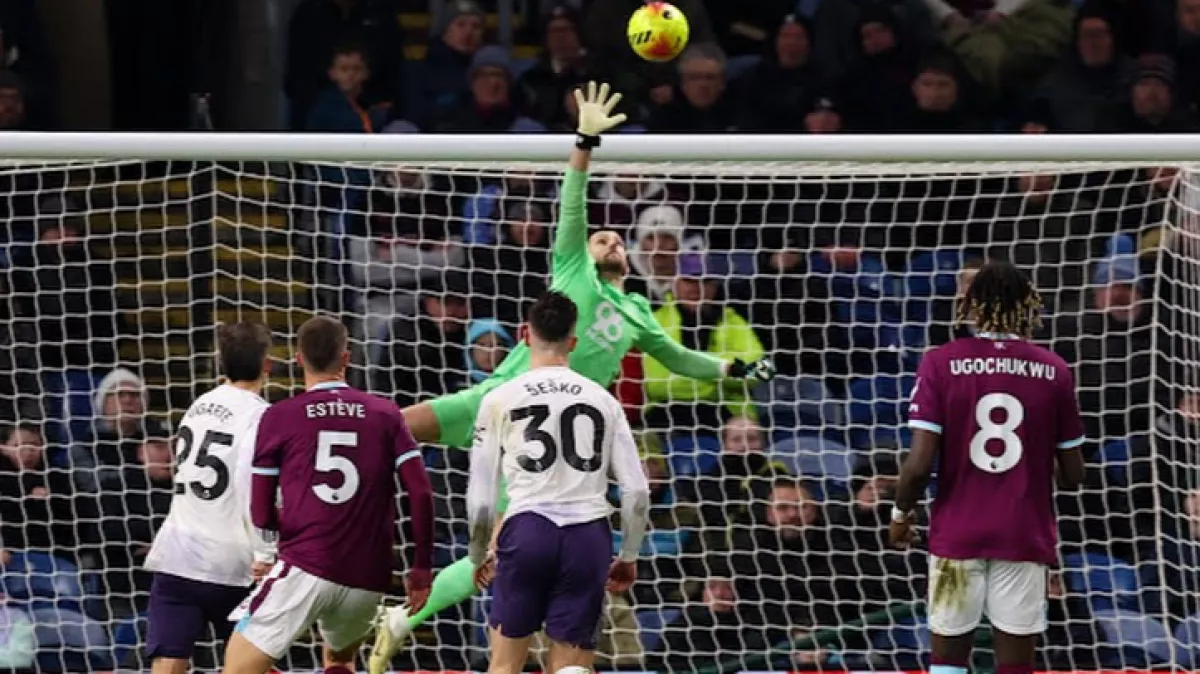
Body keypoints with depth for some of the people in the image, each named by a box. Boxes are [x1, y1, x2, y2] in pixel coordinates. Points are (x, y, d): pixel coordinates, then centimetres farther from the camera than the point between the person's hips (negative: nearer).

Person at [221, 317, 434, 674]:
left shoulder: (279, 417, 3)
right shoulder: (386, 415, 9)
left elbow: (260, 515, 2)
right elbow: (421, 494, 1)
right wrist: (422, 566, 9)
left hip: (304, 569, -4)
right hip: (368, 579, 4)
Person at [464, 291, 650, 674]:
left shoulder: (501, 399, 5)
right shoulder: (602, 399, 11)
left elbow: (480, 497, 6)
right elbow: (637, 491, 6)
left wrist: (479, 555, 22)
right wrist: (629, 556, 20)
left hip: (528, 528, -1)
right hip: (588, 534, 2)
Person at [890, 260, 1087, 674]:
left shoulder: (941, 364, -6)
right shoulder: (1053, 371, -3)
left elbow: (920, 465, -12)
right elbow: (1073, 475, 2)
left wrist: (901, 513, 7)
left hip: (957, 534, 0)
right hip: (1025, 537, 0)